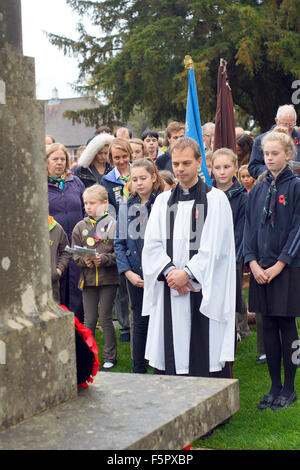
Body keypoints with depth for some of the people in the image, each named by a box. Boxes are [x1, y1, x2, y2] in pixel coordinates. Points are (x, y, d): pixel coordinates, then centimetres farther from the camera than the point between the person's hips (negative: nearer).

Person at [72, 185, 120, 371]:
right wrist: (84, 260, -12)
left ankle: (110, 356, 15)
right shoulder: (80, 227, 8)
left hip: (108, 278, -3)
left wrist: (104, 259, -20)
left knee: (105, 317, 2)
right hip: (88, 278, 3)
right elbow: (75, 254, 7)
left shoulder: (113, 225, -3)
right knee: (89, 320, 8)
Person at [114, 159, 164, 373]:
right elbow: (120, 243, 9)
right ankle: (139, 371, 19)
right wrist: (128, 272, -2)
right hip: (135, 276, 4)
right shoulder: (126, 207, 8)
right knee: (140, 322, 10)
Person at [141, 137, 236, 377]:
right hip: (170, 288, 4)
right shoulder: (163, 201, 14)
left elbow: (214, 247, -8)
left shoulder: (215, 199, 1)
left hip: (204, 290, -4)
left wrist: (187, 273, -14)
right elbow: (152, 244, 6)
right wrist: (169, 272, -10)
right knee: (171, 355, 4)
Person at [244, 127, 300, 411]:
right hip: (261, 269, 5)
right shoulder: (257, 191, 11)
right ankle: (275, 386, 16)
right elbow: (249, 228, 9)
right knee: (268, 326, 7)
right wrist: (253, 263, -5)